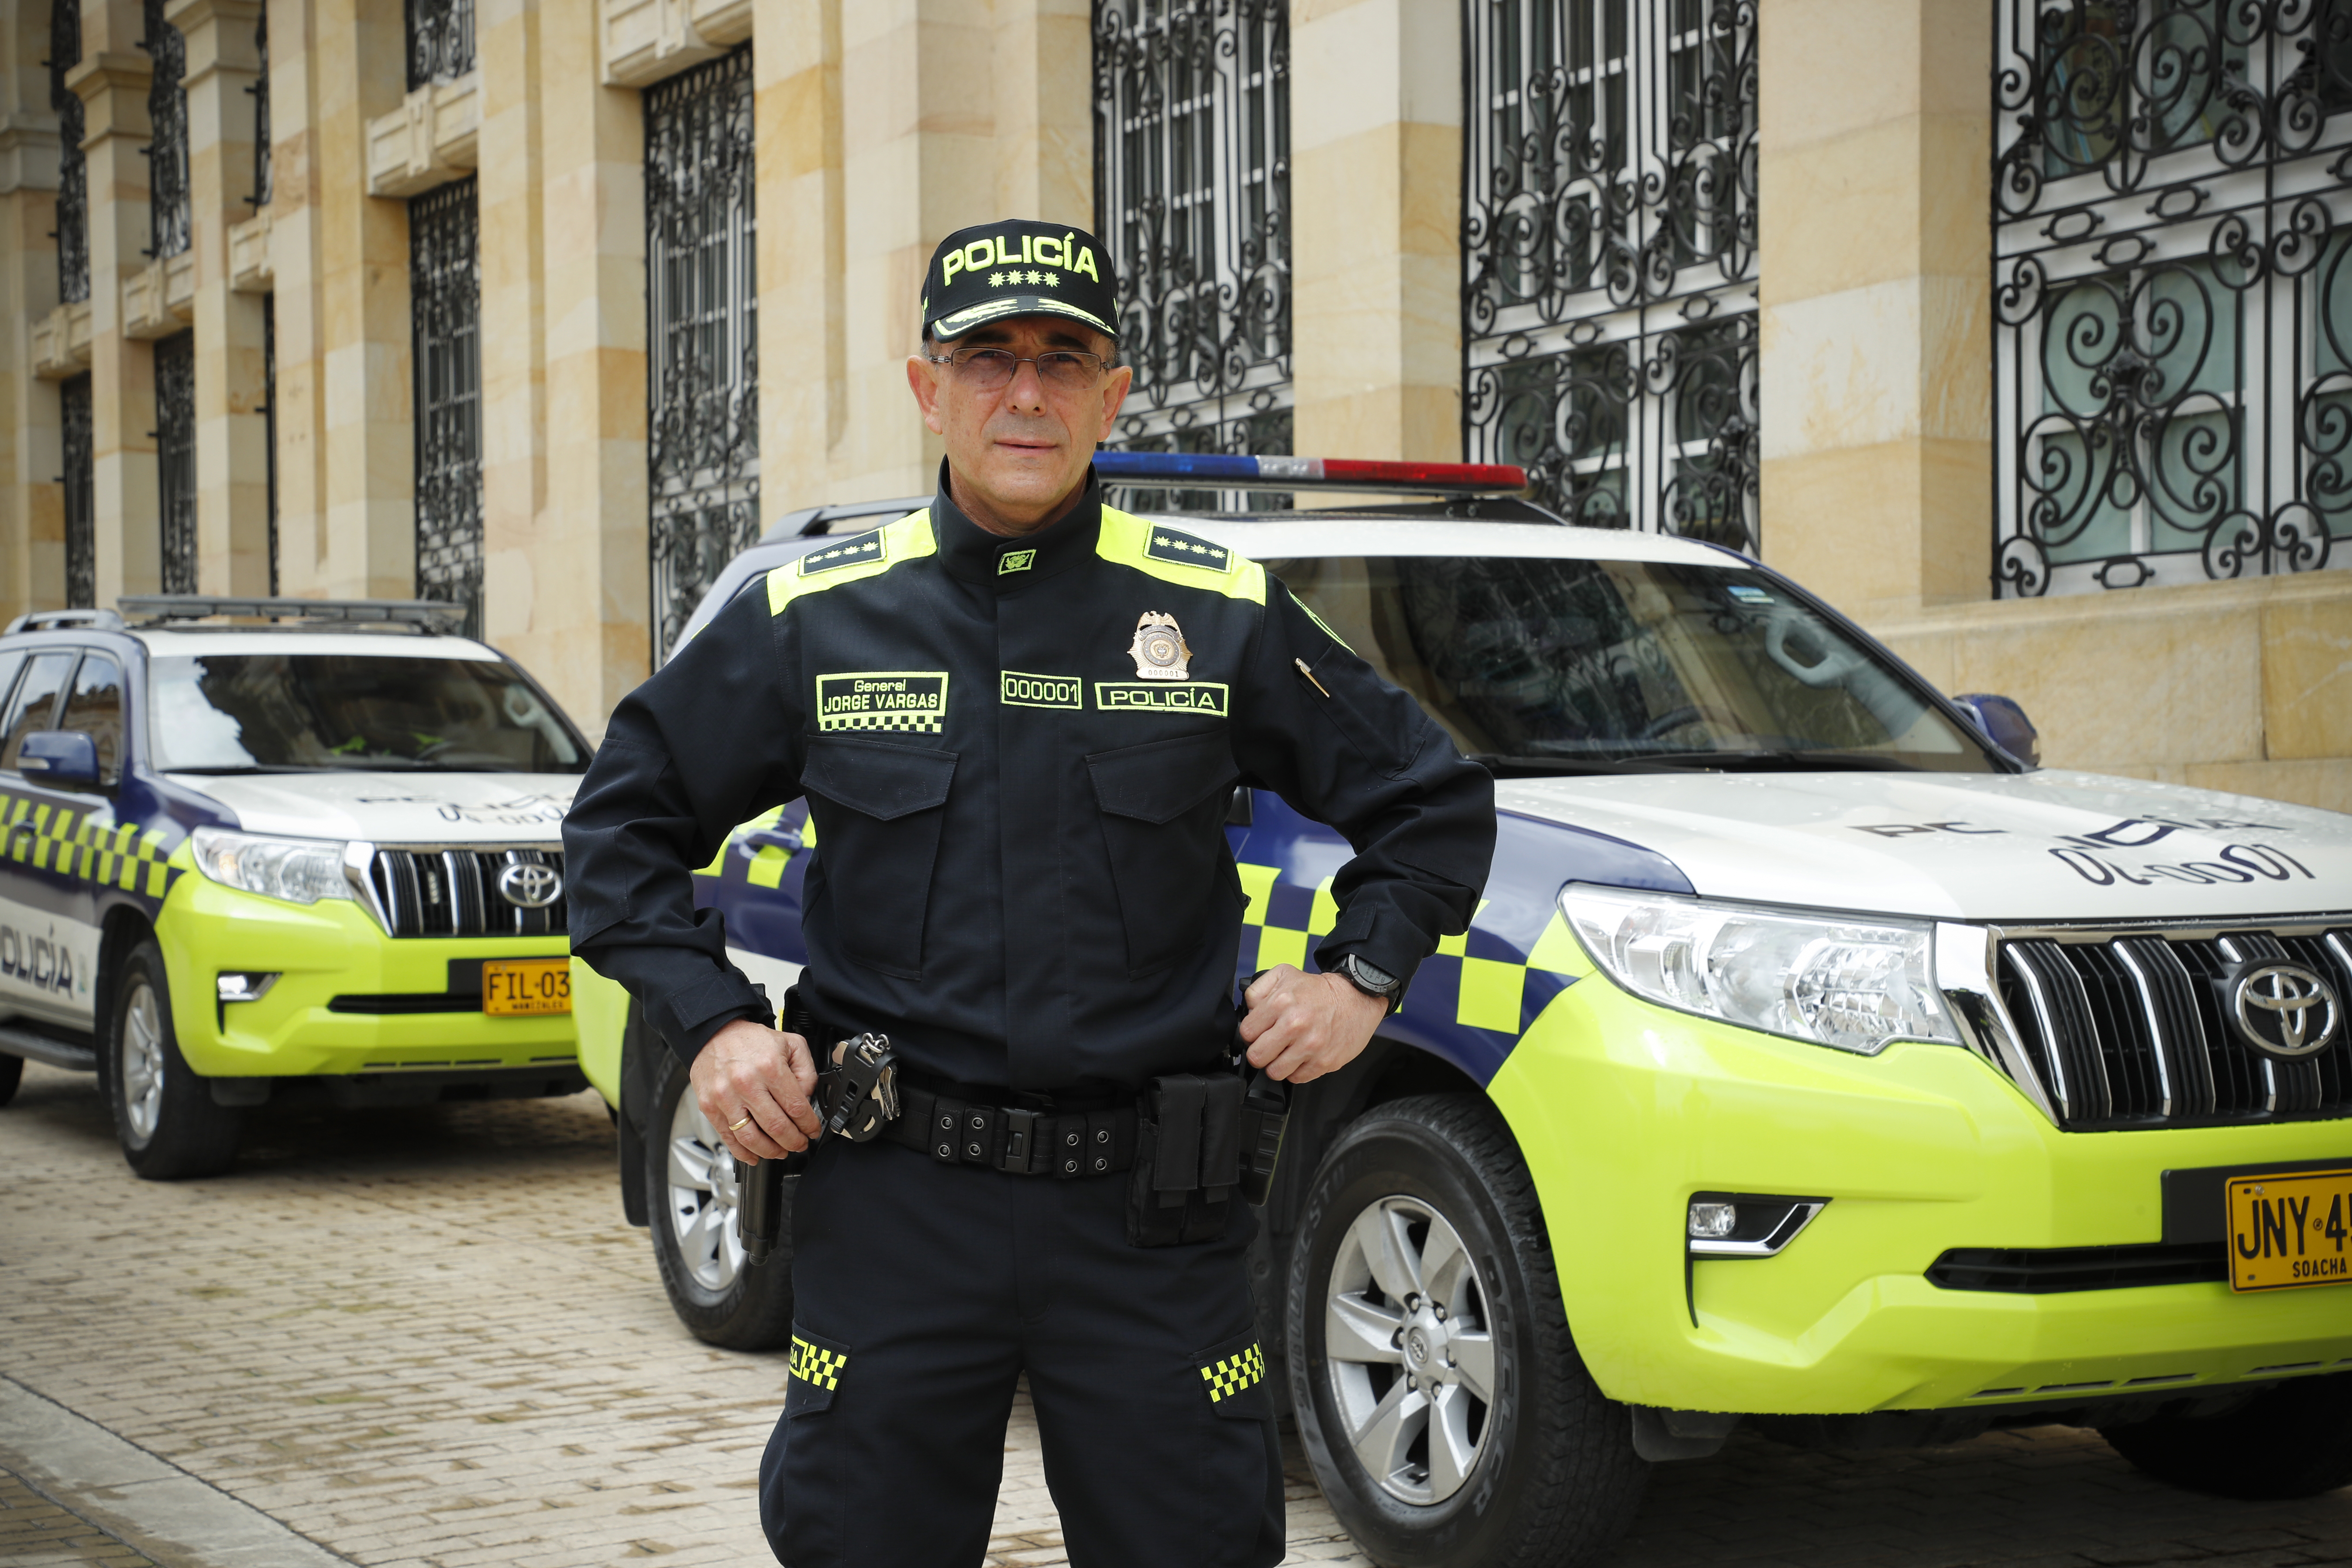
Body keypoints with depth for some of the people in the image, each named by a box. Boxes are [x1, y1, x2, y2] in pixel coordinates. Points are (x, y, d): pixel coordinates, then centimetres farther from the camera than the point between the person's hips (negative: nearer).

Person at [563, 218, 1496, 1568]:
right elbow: (624, 819, 13)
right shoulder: (816, 618, 4)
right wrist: (713, 1021, 1)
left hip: (1151, 1209, 0)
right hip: (894, 1203, 1)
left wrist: (1362, 974, 1)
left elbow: (1435, 800, 14)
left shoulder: (1222, 616, 4)